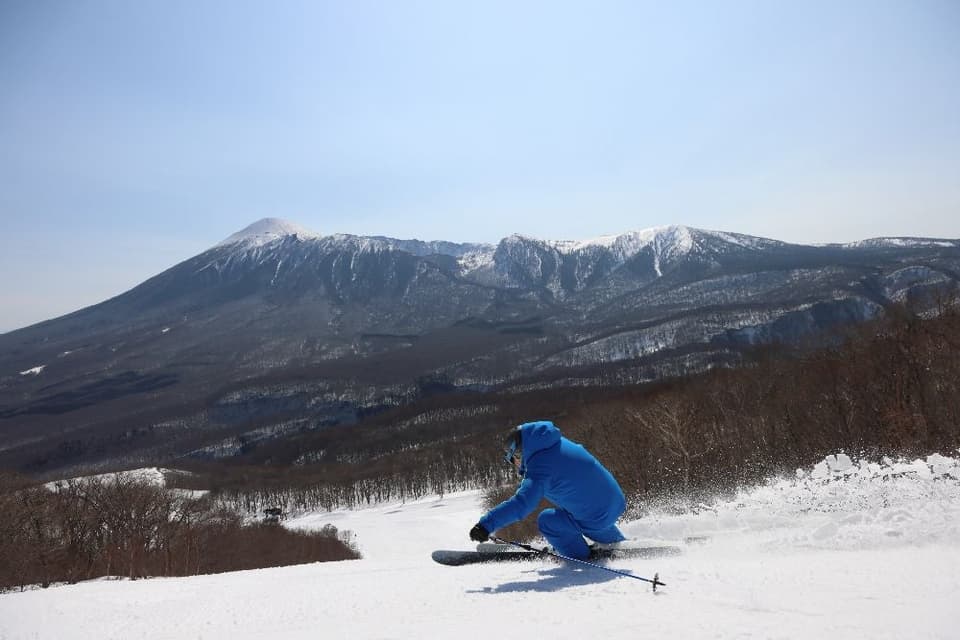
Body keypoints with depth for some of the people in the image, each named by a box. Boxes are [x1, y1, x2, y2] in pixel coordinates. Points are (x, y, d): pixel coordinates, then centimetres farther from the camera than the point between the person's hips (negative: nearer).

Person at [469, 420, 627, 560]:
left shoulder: (541, 465, -22)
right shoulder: (558, 443, 4)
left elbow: (521, 504, -31)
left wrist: (487, 524, -32)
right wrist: (524, 469, 23)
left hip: (597, 518, -9)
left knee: (546, 521, 1)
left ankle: (583, 560, 14)